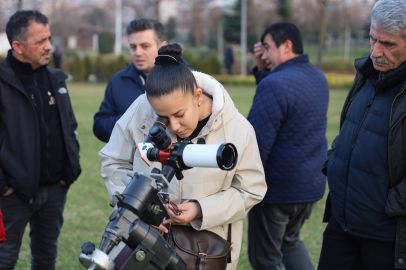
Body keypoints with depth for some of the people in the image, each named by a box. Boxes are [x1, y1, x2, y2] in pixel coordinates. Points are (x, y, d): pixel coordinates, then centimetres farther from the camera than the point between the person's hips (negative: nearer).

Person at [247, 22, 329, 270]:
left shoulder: (275, 84, -22)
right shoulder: (318, 78, 6)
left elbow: (256, 143, -24)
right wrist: (263, 70, 5)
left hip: (278, 190, -8)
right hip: (312, 184, 8)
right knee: (290, 240, 29)